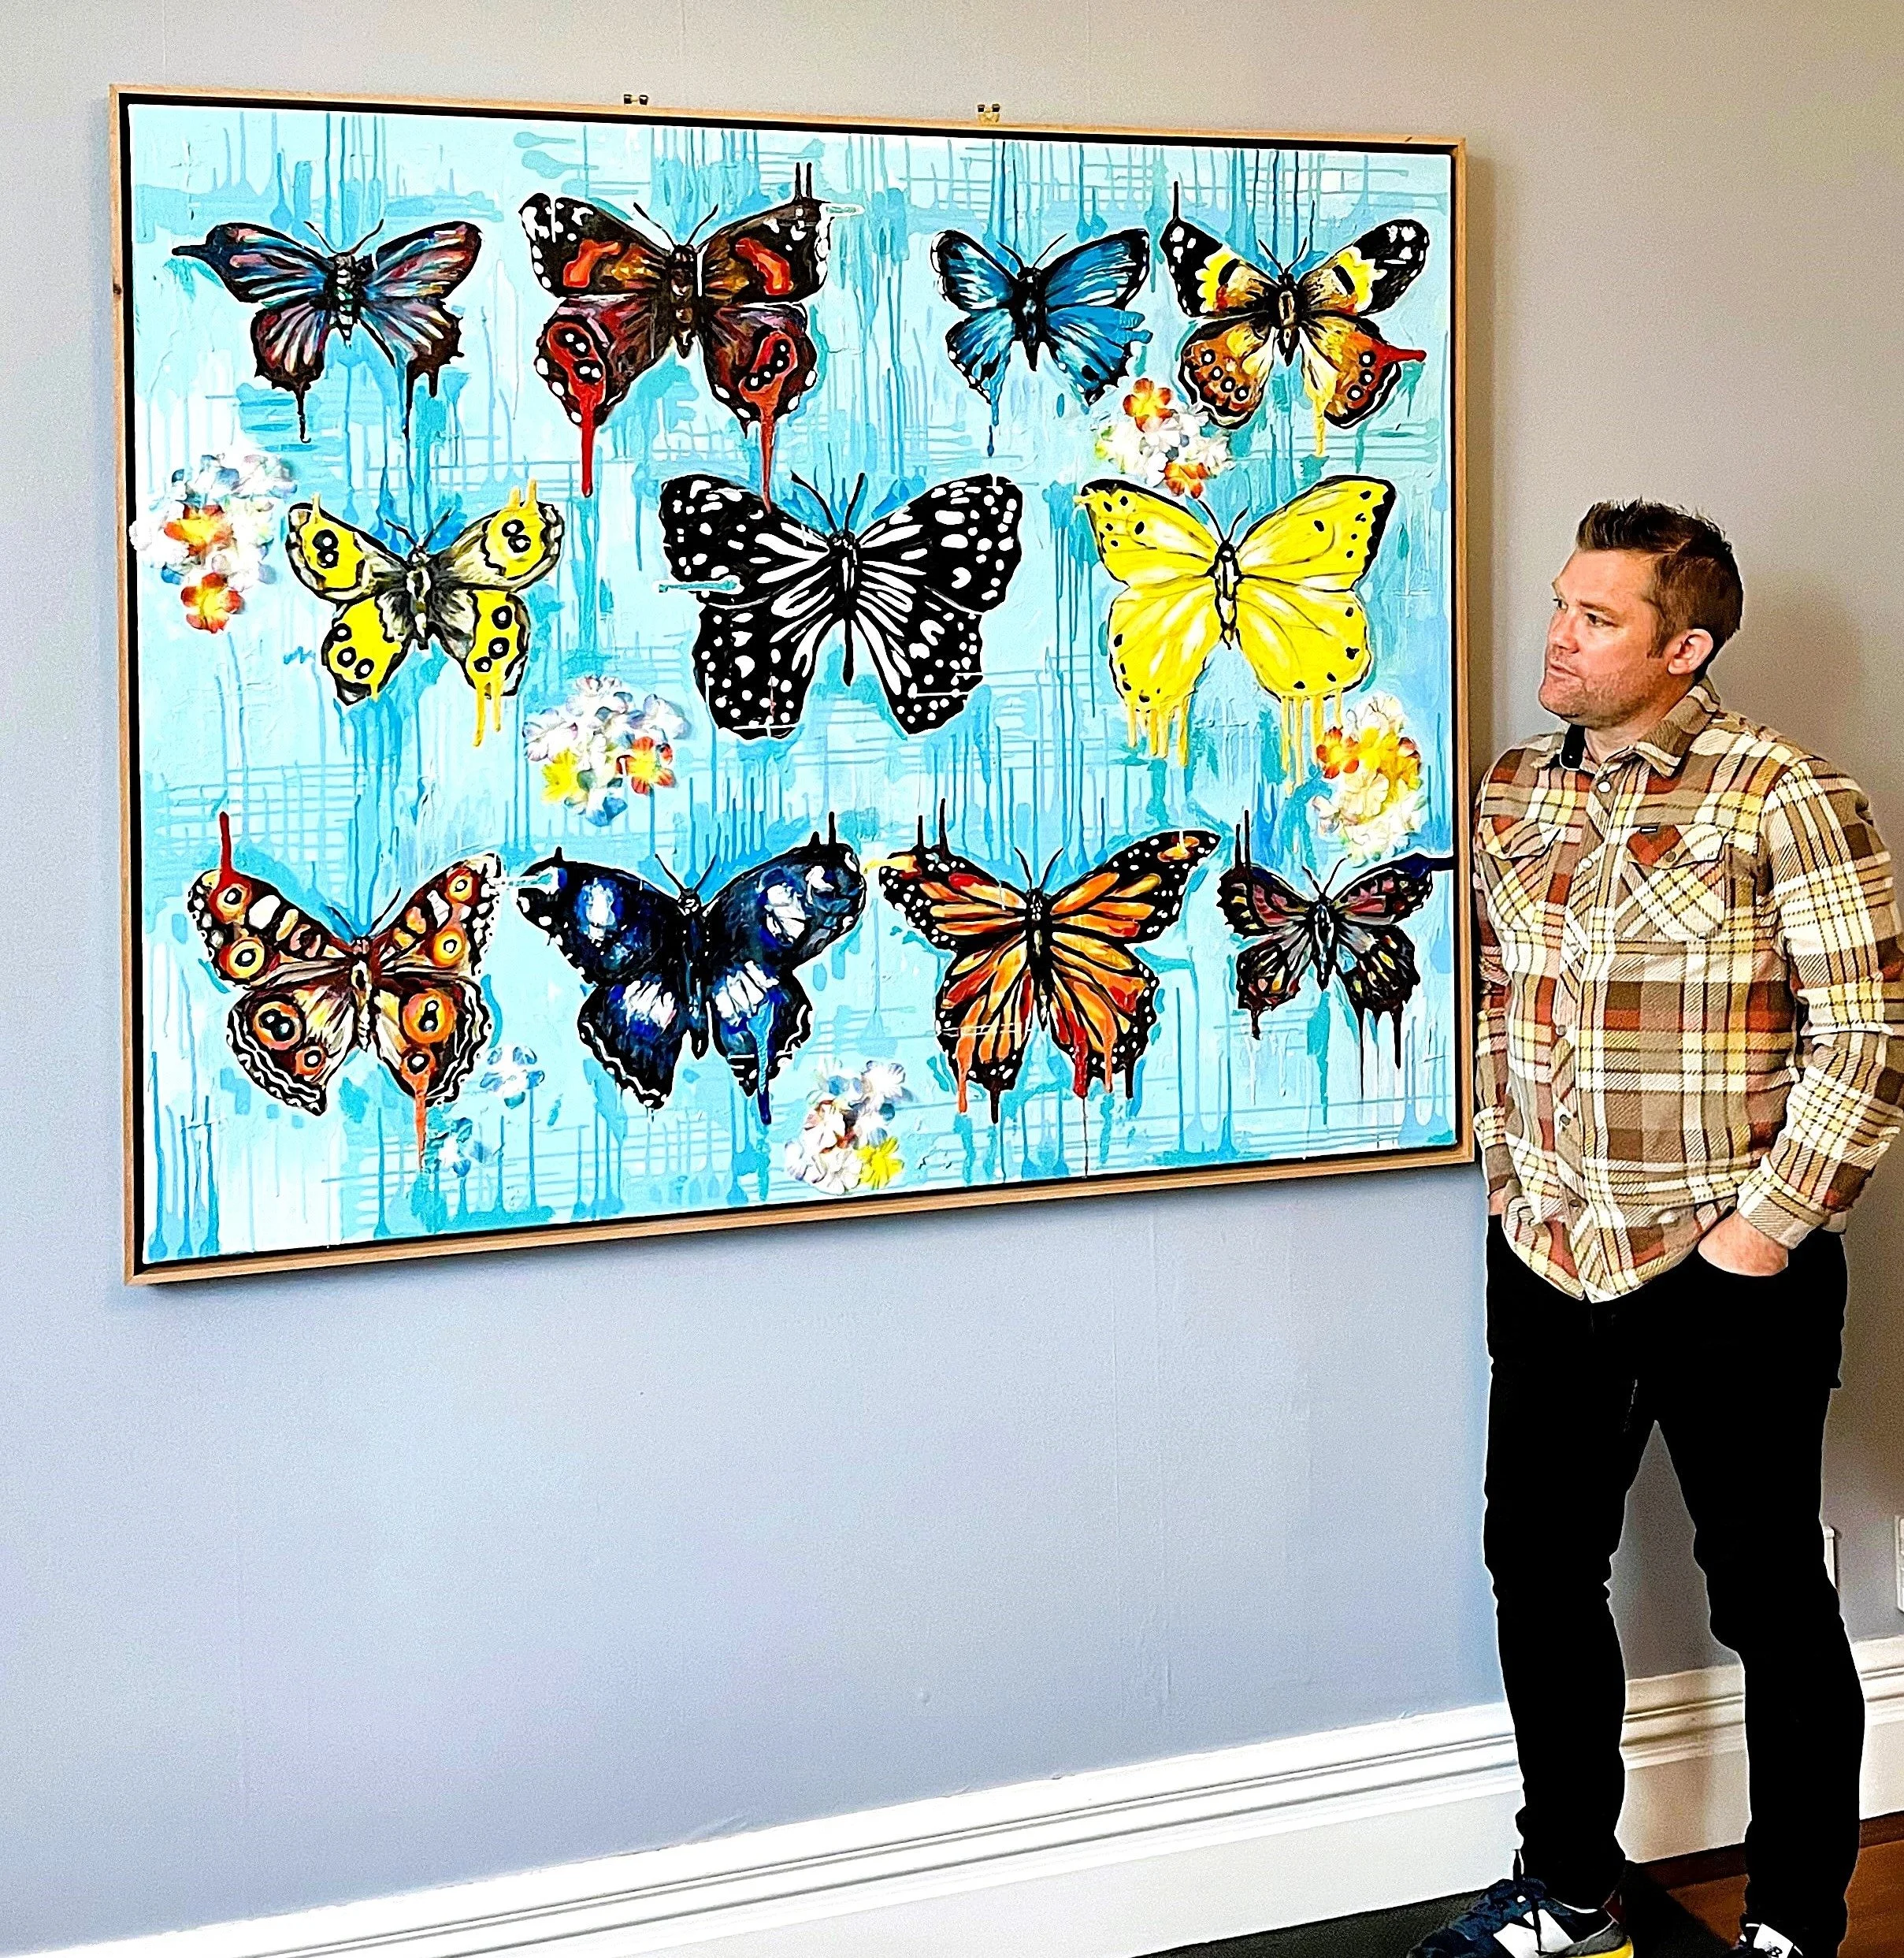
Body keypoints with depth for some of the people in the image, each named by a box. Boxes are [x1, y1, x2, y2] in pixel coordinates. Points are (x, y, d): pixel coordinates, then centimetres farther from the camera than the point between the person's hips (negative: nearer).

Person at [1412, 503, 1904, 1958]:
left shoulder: (1785, 798, -12)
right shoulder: (1513, 795, 7)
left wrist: (1769, 1228, -14)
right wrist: (1507, 1174, 9)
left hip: (1731, 1274, -6)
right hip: (1547, 1265, 6)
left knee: (1769, 1595, 6)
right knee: (1540, 1567, 13)